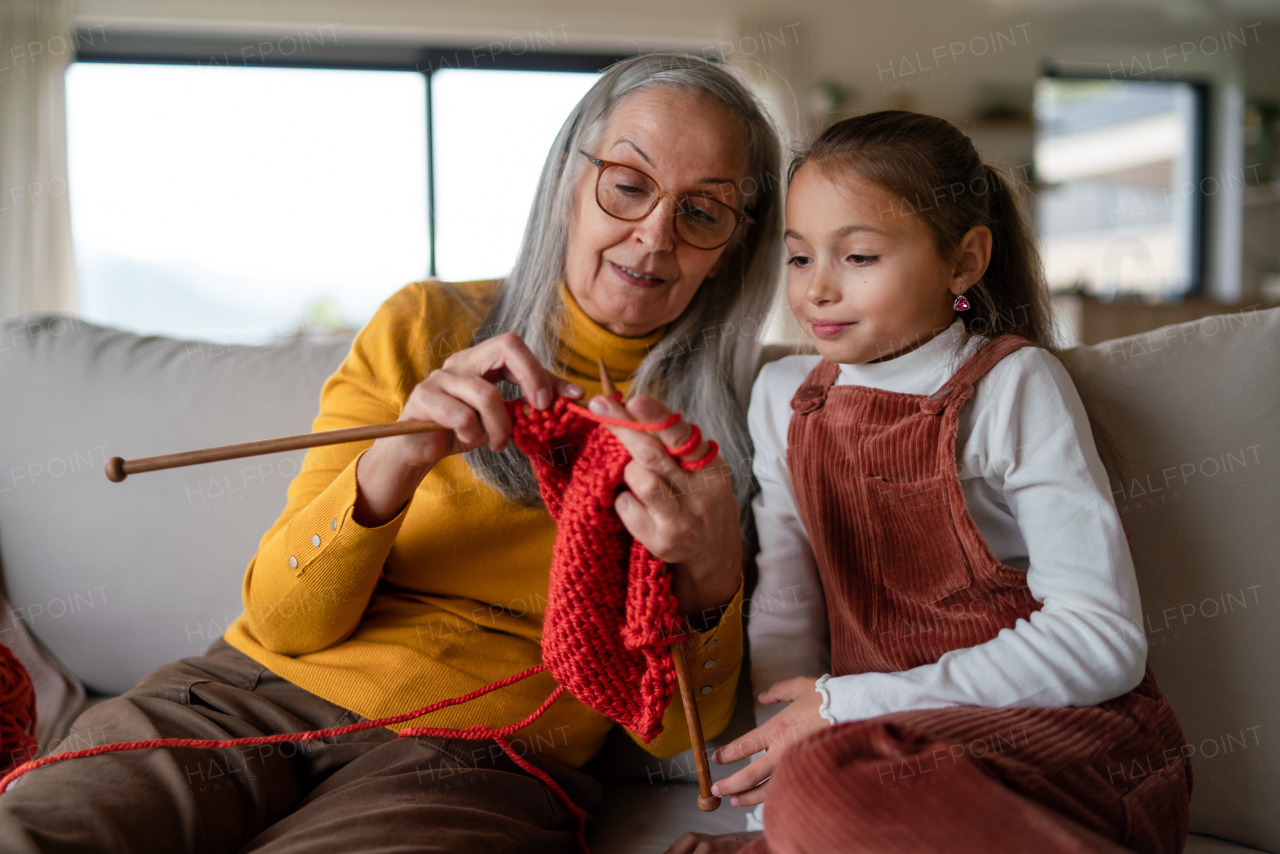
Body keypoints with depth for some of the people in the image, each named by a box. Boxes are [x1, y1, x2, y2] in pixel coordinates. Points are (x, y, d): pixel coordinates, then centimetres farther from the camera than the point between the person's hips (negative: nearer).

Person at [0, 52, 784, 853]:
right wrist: (390, 465, -18)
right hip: (255, 697, 1)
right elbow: (282, 619, 1)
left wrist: (710, 575, -19)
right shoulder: (423, 326, 7)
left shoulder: (722, 413, 6)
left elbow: (669, 730, 1)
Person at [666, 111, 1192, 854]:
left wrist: (848, 705, -17)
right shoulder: (785, 397, 8)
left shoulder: (1014, 385, -7)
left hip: (1070, 737, -3)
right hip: (900, 744, 3)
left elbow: (1099, 641, -14)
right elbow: (785, 617, 5)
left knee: (824, 780, -32)